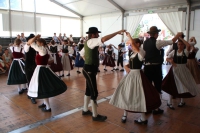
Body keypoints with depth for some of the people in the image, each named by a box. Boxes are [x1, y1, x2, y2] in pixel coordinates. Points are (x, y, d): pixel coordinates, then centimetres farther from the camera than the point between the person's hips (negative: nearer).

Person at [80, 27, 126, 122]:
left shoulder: (89, 43, 14)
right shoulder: (91, 41, -16)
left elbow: (82, 53, 26)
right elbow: (104, 39, -32)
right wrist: (117, 32, -26)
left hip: (89, 69, 10)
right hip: (90, 70, -10)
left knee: (89, 90, 18)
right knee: (94, 92, -3)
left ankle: (85, 110, 32)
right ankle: (95, 115, 9)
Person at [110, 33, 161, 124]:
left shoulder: (141, 52, -11)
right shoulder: (132, 54, 13)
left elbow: (133, 44, -28)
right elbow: (128, 64, 21)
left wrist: (129, 36, -14)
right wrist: (126, 67, -1)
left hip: (137, 75, -8)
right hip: (130, 75, 9)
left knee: (139, 95, -2)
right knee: (126, 94, 12)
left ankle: (143, 118, 16)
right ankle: (125, 114, 28)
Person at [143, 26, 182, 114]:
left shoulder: (145, 43, 7)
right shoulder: (157, 42, -10)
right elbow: (172, 41, -2)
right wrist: (178, 35, 15)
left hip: (147, 67, 6)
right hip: (156, 67, -6)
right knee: (157, 88, 6)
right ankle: (156, 109, 13)